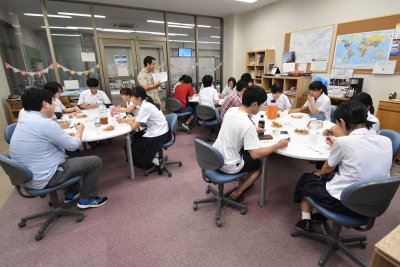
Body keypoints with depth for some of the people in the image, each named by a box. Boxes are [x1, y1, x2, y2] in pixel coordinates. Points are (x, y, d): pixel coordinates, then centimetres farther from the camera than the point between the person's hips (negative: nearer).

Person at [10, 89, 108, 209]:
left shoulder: (24, 120, 5)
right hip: (45, 178, -10)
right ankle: (88, 199, 10)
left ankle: (71, 193, 33)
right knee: (95, 161, -5)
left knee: (72, 157, 30)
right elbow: (73, 145, -15)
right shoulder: (45, 123, -25)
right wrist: (80, 130, 1)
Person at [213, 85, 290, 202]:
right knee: (259, 164, 17)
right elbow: (255, 154, -23)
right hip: (228, 165, -7)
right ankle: (236, 194, 17)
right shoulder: (248, 125, -27)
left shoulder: (231, 110, -4)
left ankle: (242, 182, 38)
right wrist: (277, 146, -13)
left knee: (247, 150, 27)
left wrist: (254, 132, 15)